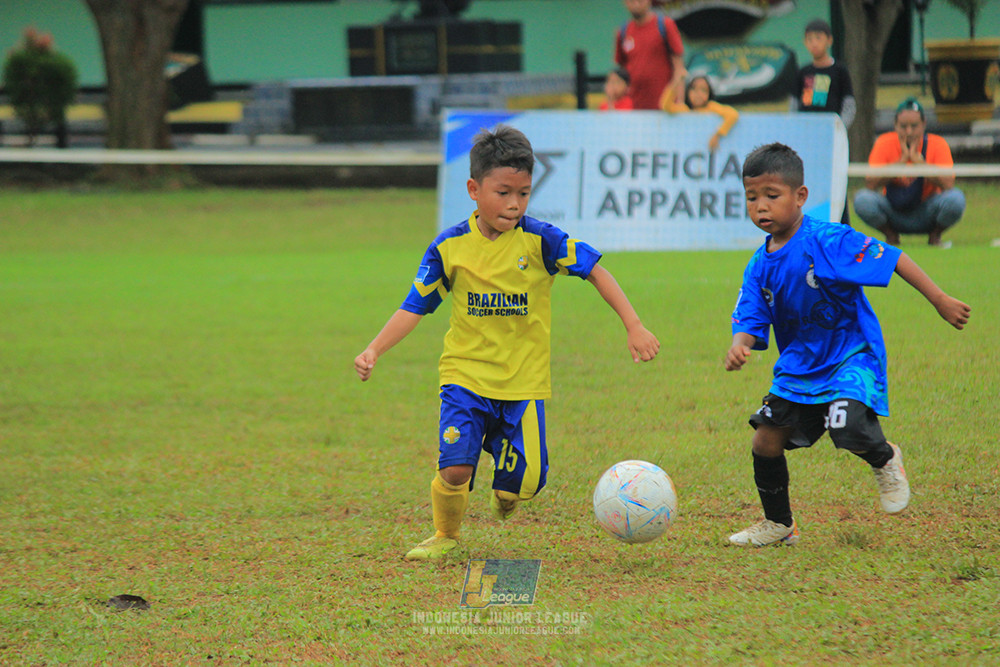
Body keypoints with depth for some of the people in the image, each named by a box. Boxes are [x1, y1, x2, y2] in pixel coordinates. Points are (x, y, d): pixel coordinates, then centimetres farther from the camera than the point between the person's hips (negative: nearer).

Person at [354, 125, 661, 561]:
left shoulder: (540, 241, -7)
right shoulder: (450, 247, -3)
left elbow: (595, 271, -1)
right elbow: (415, 306, 3)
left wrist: (633, 327, -6)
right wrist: (374, 350, -8)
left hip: (524, 381, 0)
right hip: (465, 376, 0)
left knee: (526, 480, -6)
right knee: (455, 468, -16)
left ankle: (504, 497, 34)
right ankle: (445, 536, 15)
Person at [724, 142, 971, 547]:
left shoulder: (827, 241, -19)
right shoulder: (760, 267, 0)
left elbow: (891, 259, -17)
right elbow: (750, 321, -1)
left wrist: (940, 301, -17)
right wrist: (739, 347, -26)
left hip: (851, 357, -6)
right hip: (799, 365, 6)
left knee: (848, 427, -30)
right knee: (765, 441, 1)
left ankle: (885, 460, 7)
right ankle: (778, 525, 24)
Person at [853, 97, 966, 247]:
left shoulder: (938, 144, -10)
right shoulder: (884, 143, -9)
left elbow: (948, 185, -23)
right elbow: (870, 184, -20)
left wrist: (917, 159, -26)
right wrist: (902, 160, -24)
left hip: (926, 216, 0)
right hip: (894, 215, 1)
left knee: (955, 199, -30)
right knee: (862, 199, -29)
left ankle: (934, 237, 2)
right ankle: (891, 237, 1)